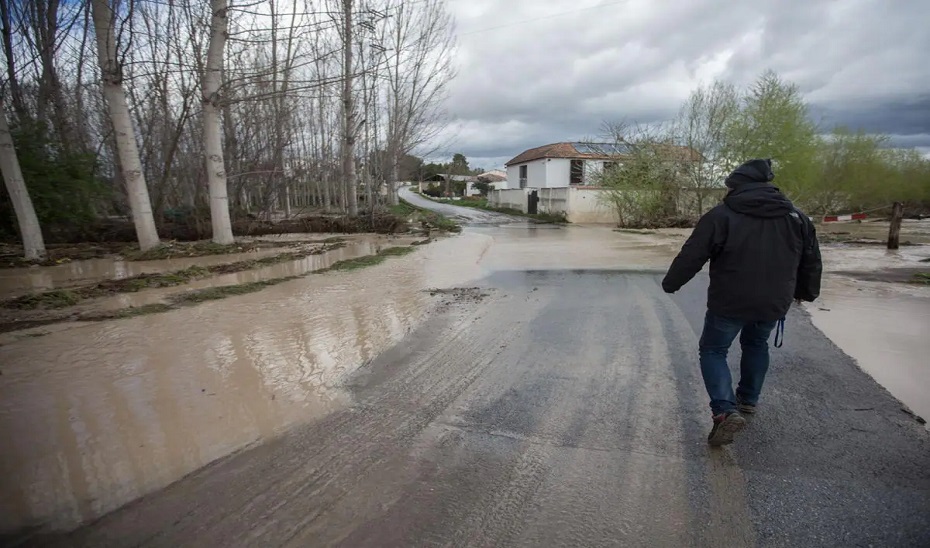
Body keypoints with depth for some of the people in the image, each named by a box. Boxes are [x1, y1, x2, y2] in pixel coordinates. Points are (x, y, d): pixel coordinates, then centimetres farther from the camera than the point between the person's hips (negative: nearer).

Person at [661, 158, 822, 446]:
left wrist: (670, 283, 2)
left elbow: (691, 256, -12)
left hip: (730, 302, -5)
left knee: (713, 350, 9)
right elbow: (811, 262, 14)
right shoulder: (796, 217, 5)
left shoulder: (721, 215, -11)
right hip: (774, 303, 5)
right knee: (756, 344, 28)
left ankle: (725, 411, -7)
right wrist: (807, 292, 30)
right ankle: (748, 399, 40)